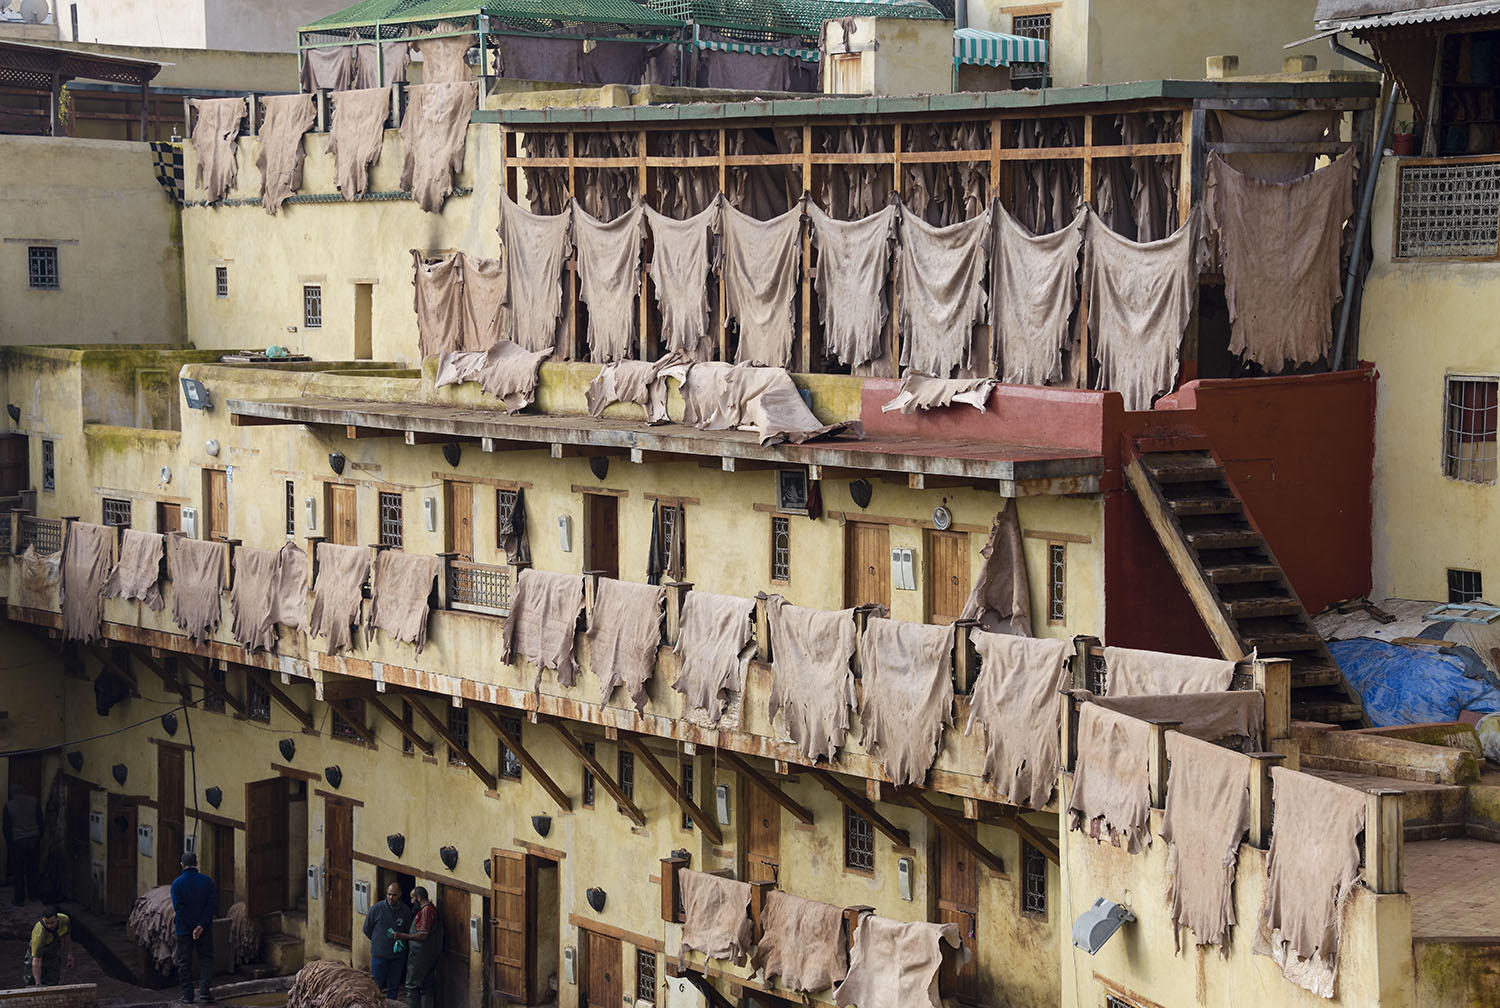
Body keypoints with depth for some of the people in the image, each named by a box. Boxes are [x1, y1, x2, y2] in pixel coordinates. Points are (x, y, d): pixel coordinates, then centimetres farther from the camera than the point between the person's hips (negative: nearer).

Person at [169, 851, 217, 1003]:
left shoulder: (177, 883, -6)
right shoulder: (207, 881, -3)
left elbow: (178, 907, -13)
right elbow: (213, 904, -10)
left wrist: (192, 927, -13)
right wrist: (201, 925, -13)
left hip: (184, 928, -1)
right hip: (204, 929, 1)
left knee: (184, 962, 8)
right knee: (206, 958, 11)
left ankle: (187, 995, 7)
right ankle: (204, 990, -4)